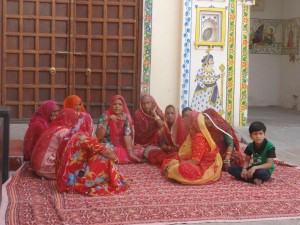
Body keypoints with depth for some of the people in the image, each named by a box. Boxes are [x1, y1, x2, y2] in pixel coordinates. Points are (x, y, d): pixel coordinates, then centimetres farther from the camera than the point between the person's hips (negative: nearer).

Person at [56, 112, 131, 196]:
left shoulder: (68, 137, 9)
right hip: (75, 181, -9)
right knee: (105, 158, -3)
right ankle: (116, 183, 9)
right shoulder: (82, 137, -15)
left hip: (64, 180, 9)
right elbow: (106, 152, -14)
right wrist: (115, 159, 7)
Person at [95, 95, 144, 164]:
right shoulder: (104, 116, -10)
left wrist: (130, 153, -23)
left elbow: (127, 135, -13)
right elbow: (99, 136, -19)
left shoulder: (126, 117, -2)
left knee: (141, 150, -15)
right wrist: (107, 121, -28)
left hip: (123, 147, 5)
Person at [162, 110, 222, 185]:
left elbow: (195, 161, -27)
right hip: (198, 164, 9)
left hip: (205, 169, -9)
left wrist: (176, 165, -23)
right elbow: (183, 154, 7)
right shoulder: (192, 135, 7)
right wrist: (172, 162, -9)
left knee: (183, 169, -39)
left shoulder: (199, 138, -23)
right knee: (166, 162, 5)